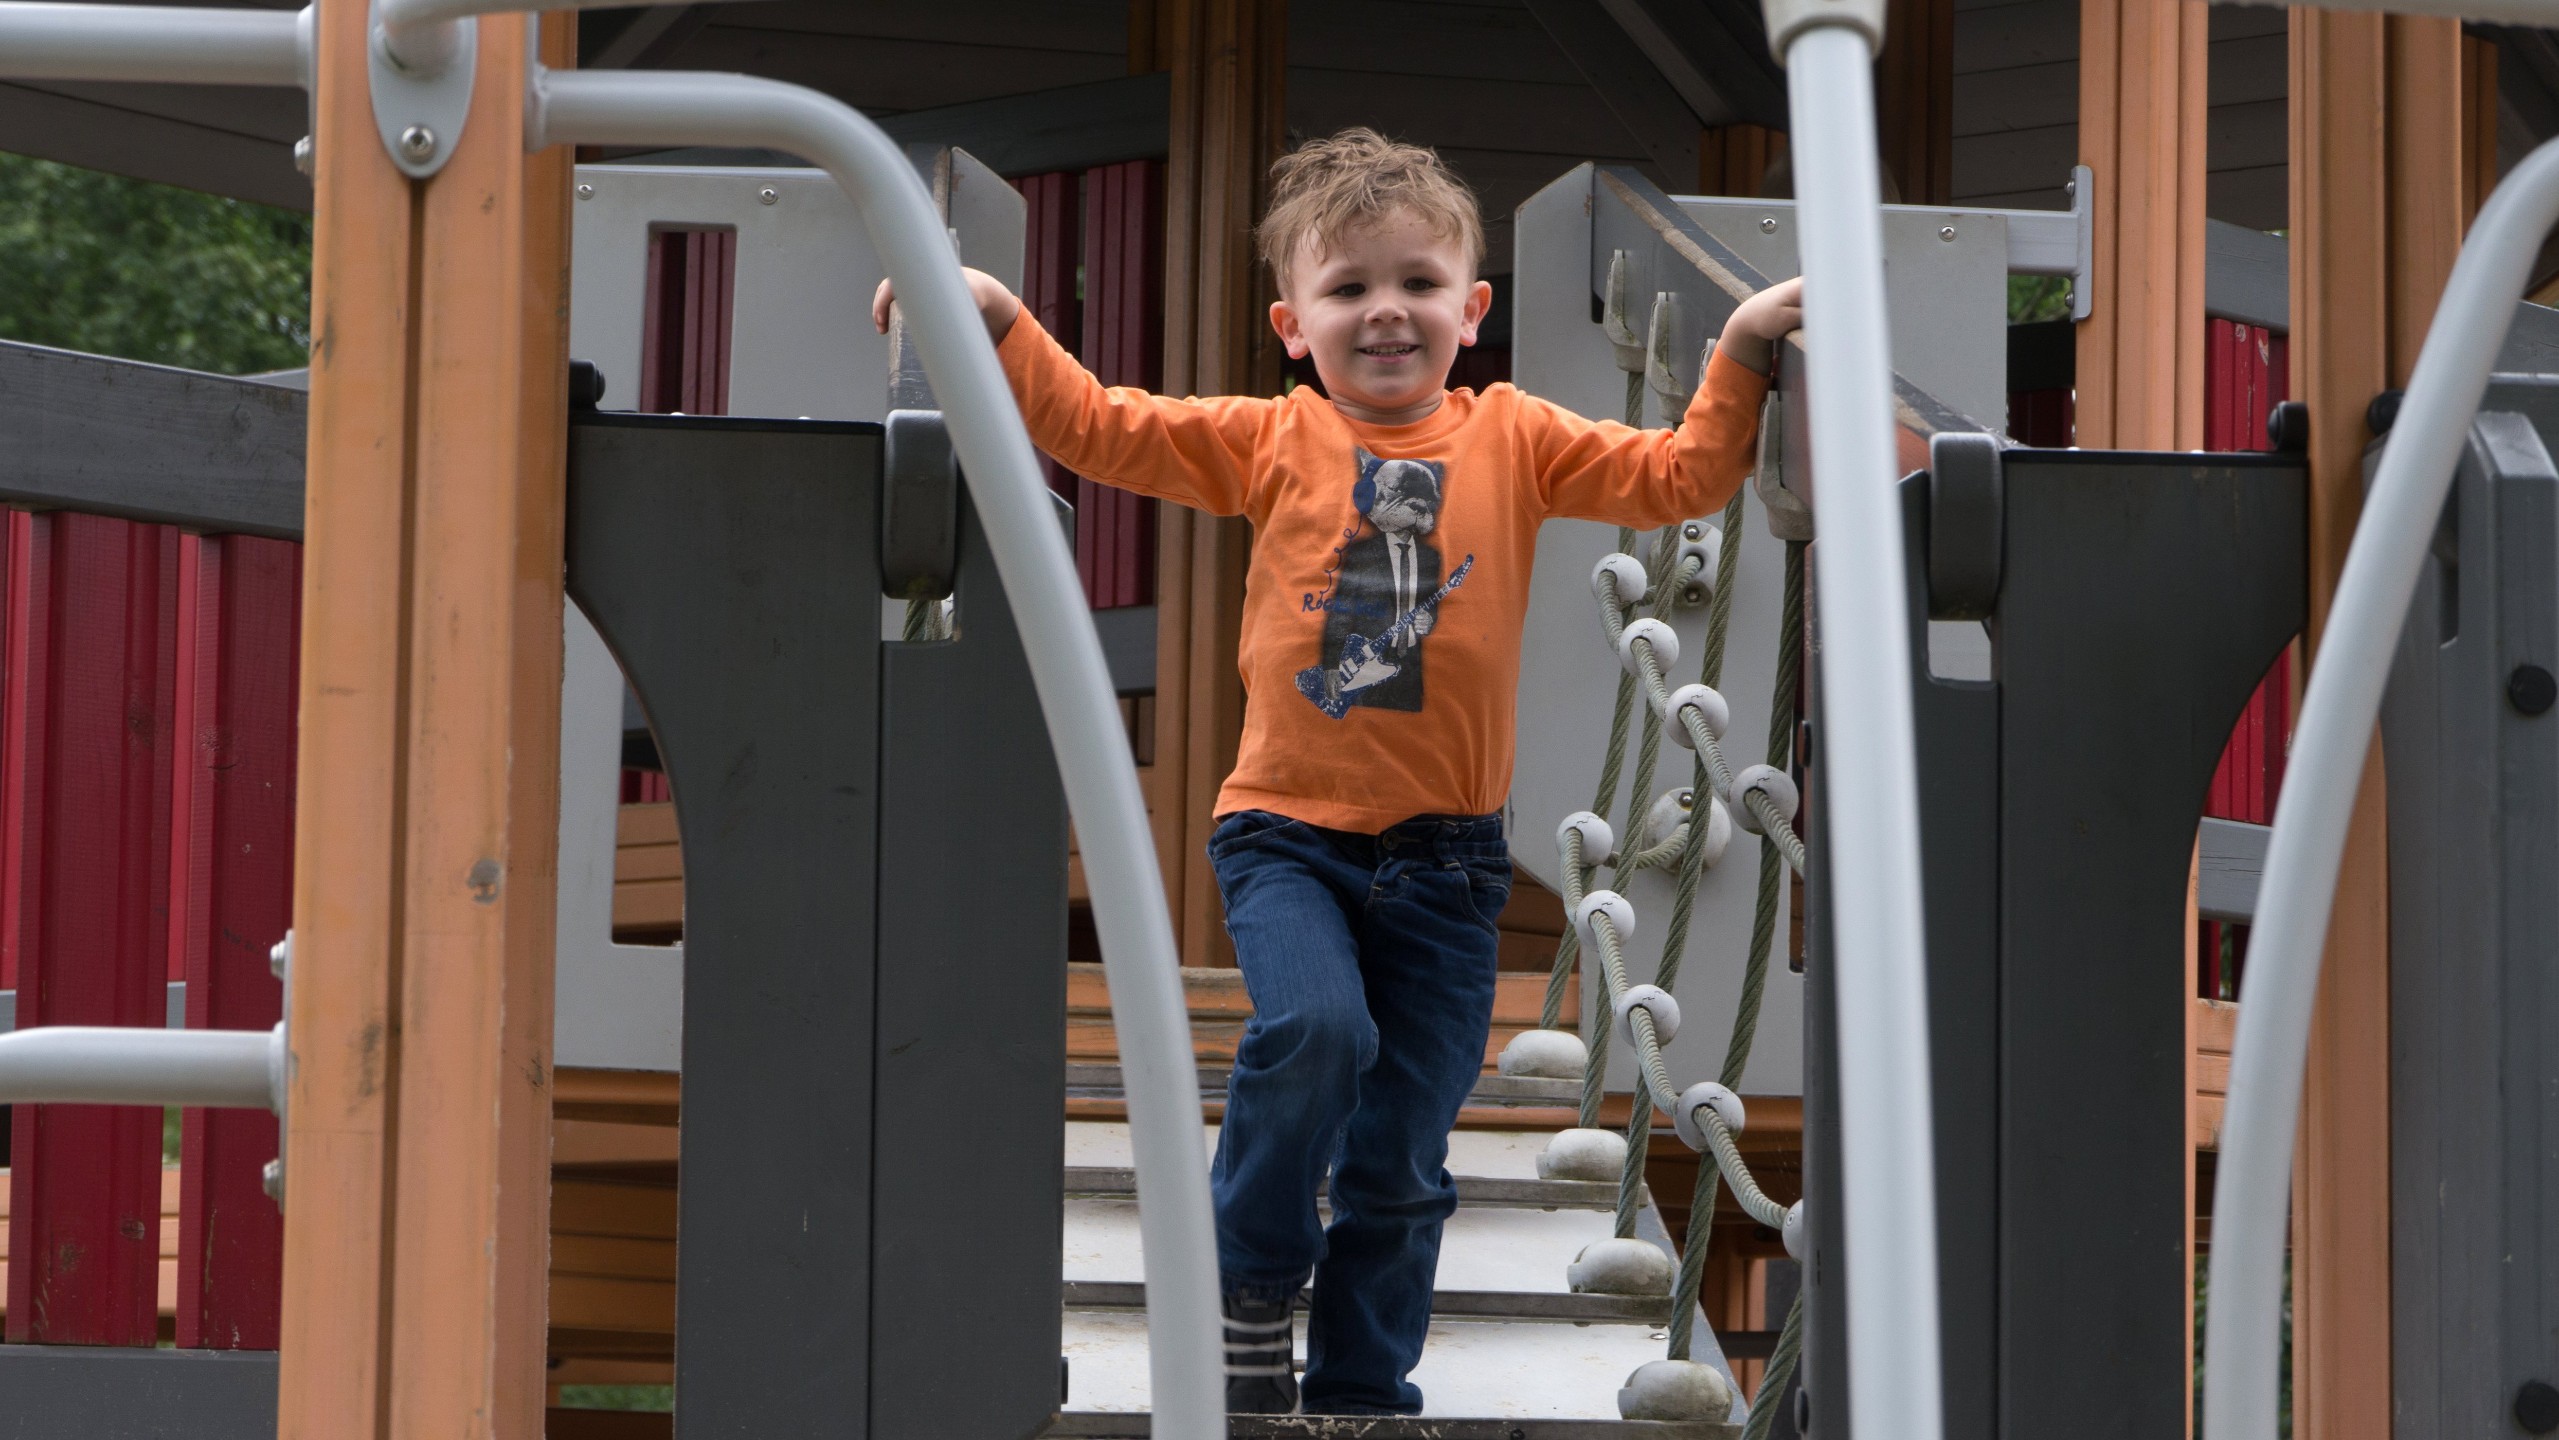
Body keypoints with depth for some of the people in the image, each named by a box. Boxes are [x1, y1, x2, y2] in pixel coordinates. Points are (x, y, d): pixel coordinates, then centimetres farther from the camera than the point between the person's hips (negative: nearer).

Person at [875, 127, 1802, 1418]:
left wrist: (1742, 355, -9)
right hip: (1288, 832, -2)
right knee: (1316, 1025, -28)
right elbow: (1099, 428, -2)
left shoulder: (1513, 439, 5)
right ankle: (1252, 1281, -4)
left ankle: (1363, 1389, 21)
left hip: (1444, 852, 2)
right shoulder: (1269, 443, 2)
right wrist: (995, 323, -13)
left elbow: (1679, 478, 4)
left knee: (1403, 1157, 5)